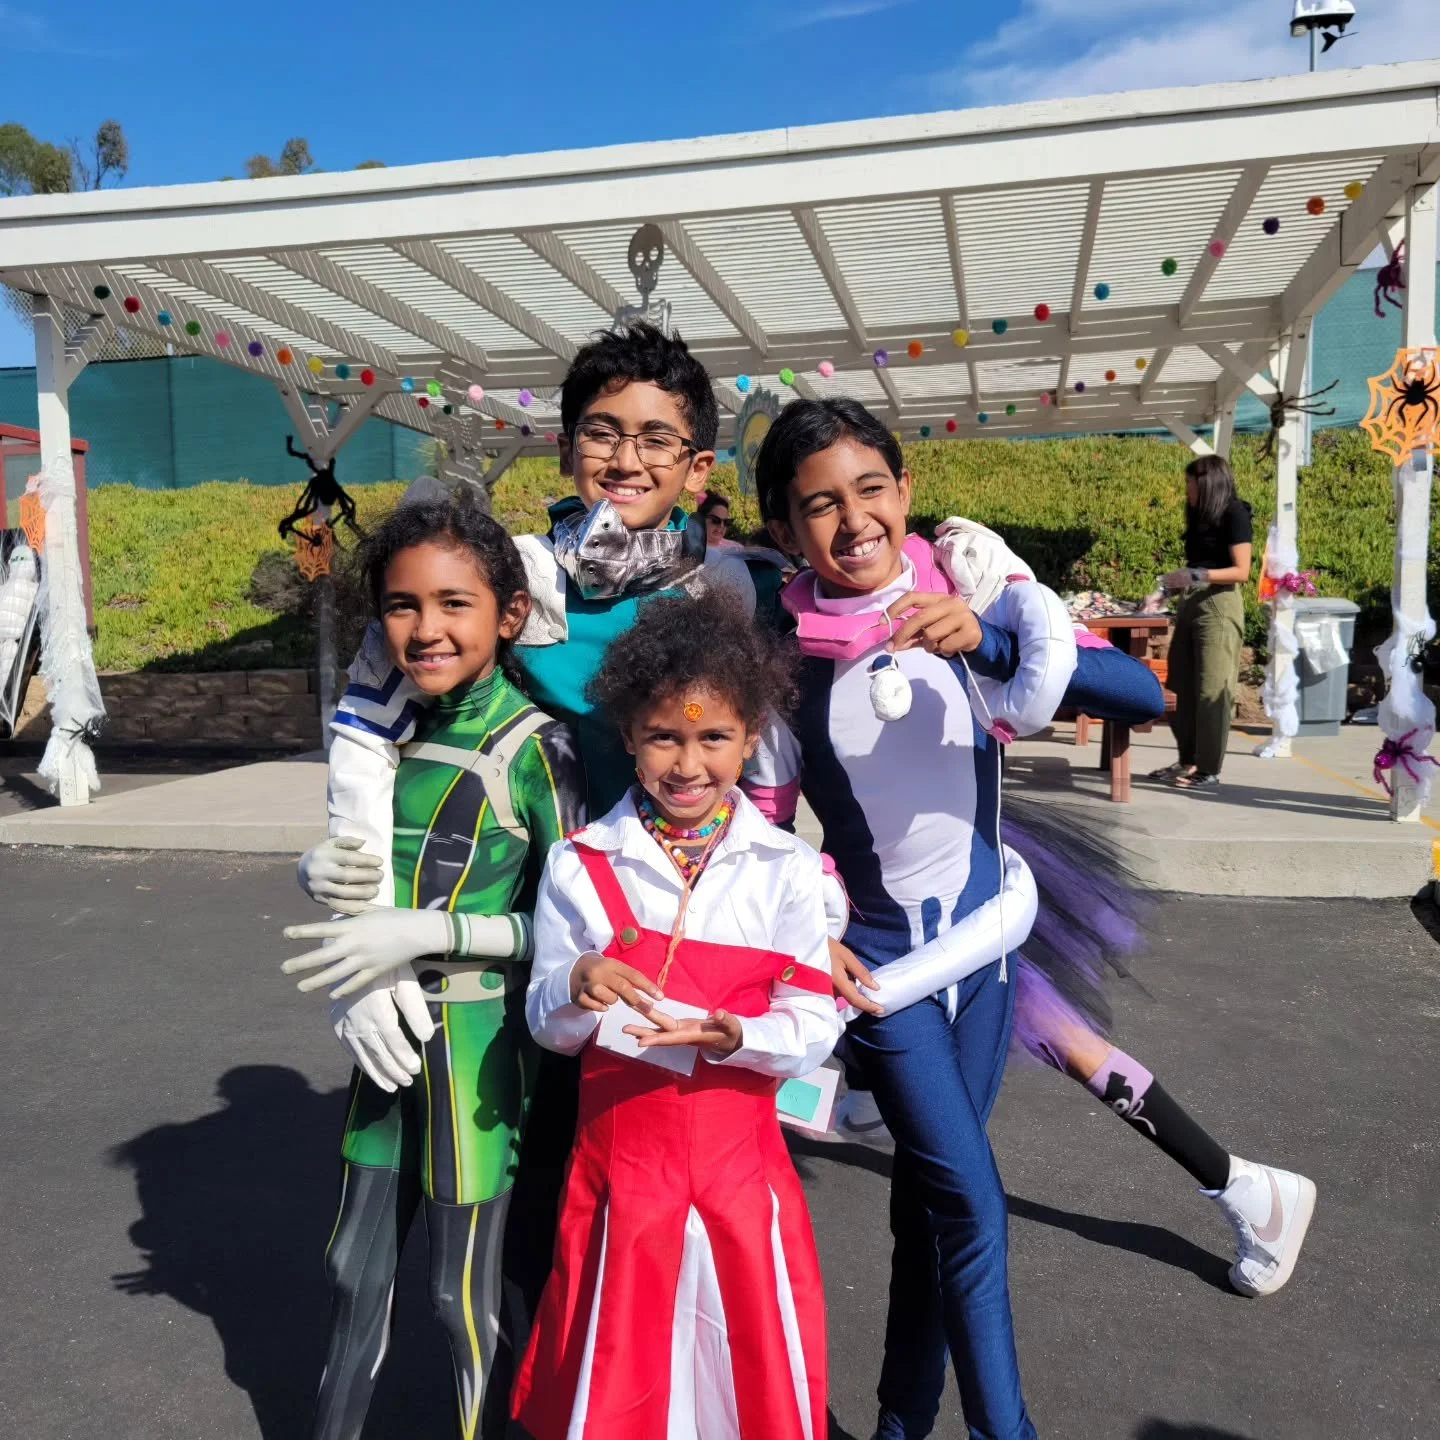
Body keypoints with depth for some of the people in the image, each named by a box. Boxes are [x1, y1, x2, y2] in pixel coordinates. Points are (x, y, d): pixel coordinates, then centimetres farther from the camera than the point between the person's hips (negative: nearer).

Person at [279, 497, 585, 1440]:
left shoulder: (534, 744, -16)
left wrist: (429, 934, -21)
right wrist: (361, 989, -7)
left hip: (483, 1047, -6)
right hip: (393, 1040, 6)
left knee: (469, 1289, 9)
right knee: (357, 1264, 22)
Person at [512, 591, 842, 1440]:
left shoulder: (785, 869, -7)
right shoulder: (580, 866, -5)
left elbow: (814, 1029, -6)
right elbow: (549, 1027, 0)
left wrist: (733, 1036, -24)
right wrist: (578, 989, -21)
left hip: (740, 1160, 0)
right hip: (619, 1156, 1)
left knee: (752, 1364, 14)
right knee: (616, 1372, 14)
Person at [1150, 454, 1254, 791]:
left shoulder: (1234, 514, -6)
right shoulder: (1201, 517, 18)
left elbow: (1241, 571, -13)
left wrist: (1195, 576, -21)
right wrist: (1171, 589, 7)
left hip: (1218, 606, -8)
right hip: (1190, 604, 8)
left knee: (1212, 691, -6)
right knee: (1185, 688, 8)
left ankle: (1209, 771, -3)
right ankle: (1188, 761, 16)